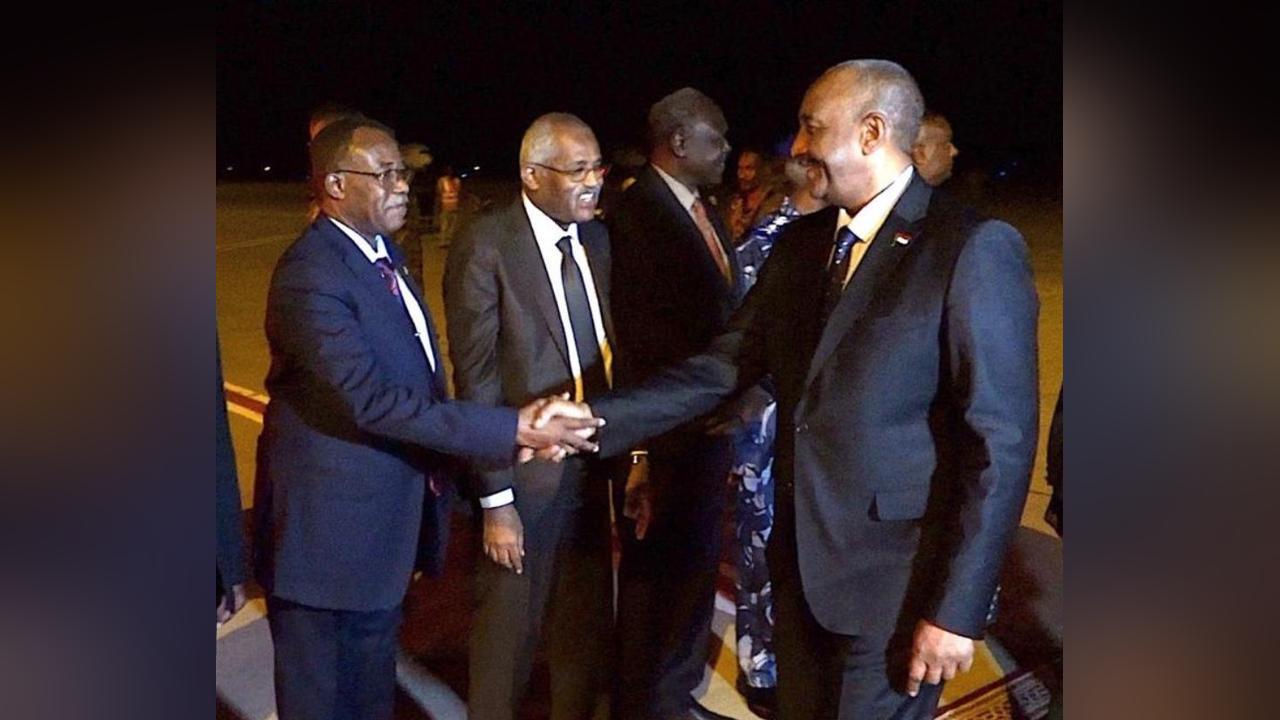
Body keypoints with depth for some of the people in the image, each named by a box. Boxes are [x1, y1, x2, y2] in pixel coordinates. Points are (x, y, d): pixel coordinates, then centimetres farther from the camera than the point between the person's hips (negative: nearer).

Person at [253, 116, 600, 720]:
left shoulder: (383, 253, 7)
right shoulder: (310, 274, -23)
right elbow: (371, 398, -31)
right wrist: (513, 429, -31)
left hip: (383, 520, 9)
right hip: (332, 530, -9)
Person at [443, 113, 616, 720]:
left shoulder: (596, 237, 6)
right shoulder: (485, 245, -14)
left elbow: (611, 350, 9)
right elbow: (476, 379, -15)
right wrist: (495, 499, -16)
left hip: (591, 467, 6)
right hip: (525, 473, -6)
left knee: (589, 632, 20)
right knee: (508, 635, 12)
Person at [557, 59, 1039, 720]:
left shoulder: (973, 249, -15)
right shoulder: (802, 242, 6)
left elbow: (1001, 441, -16)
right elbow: (722, 368, 4)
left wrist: (958, 607, -16)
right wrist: (594, 419, -5)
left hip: (894, 582, -6)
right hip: (800, 563, 6)